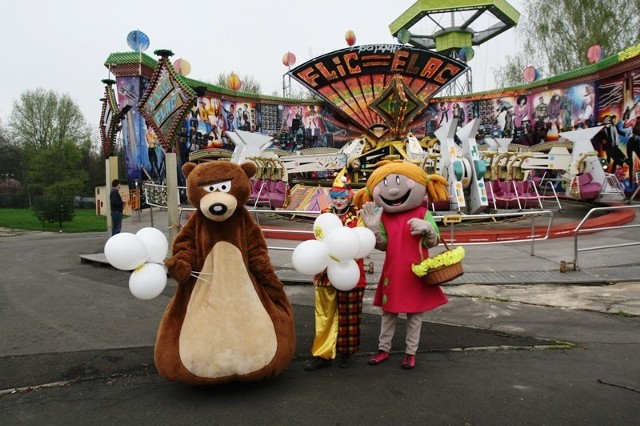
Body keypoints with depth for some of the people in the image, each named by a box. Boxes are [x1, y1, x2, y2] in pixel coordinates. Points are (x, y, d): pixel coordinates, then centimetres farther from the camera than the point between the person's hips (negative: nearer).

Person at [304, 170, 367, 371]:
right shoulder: (325, 215, 6)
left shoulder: (357, 216, -5)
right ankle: (323, 354, 17)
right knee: (324, 315, 7)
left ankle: (346, 352, 28)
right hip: (326, 274, 3)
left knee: (348, 316, 11)